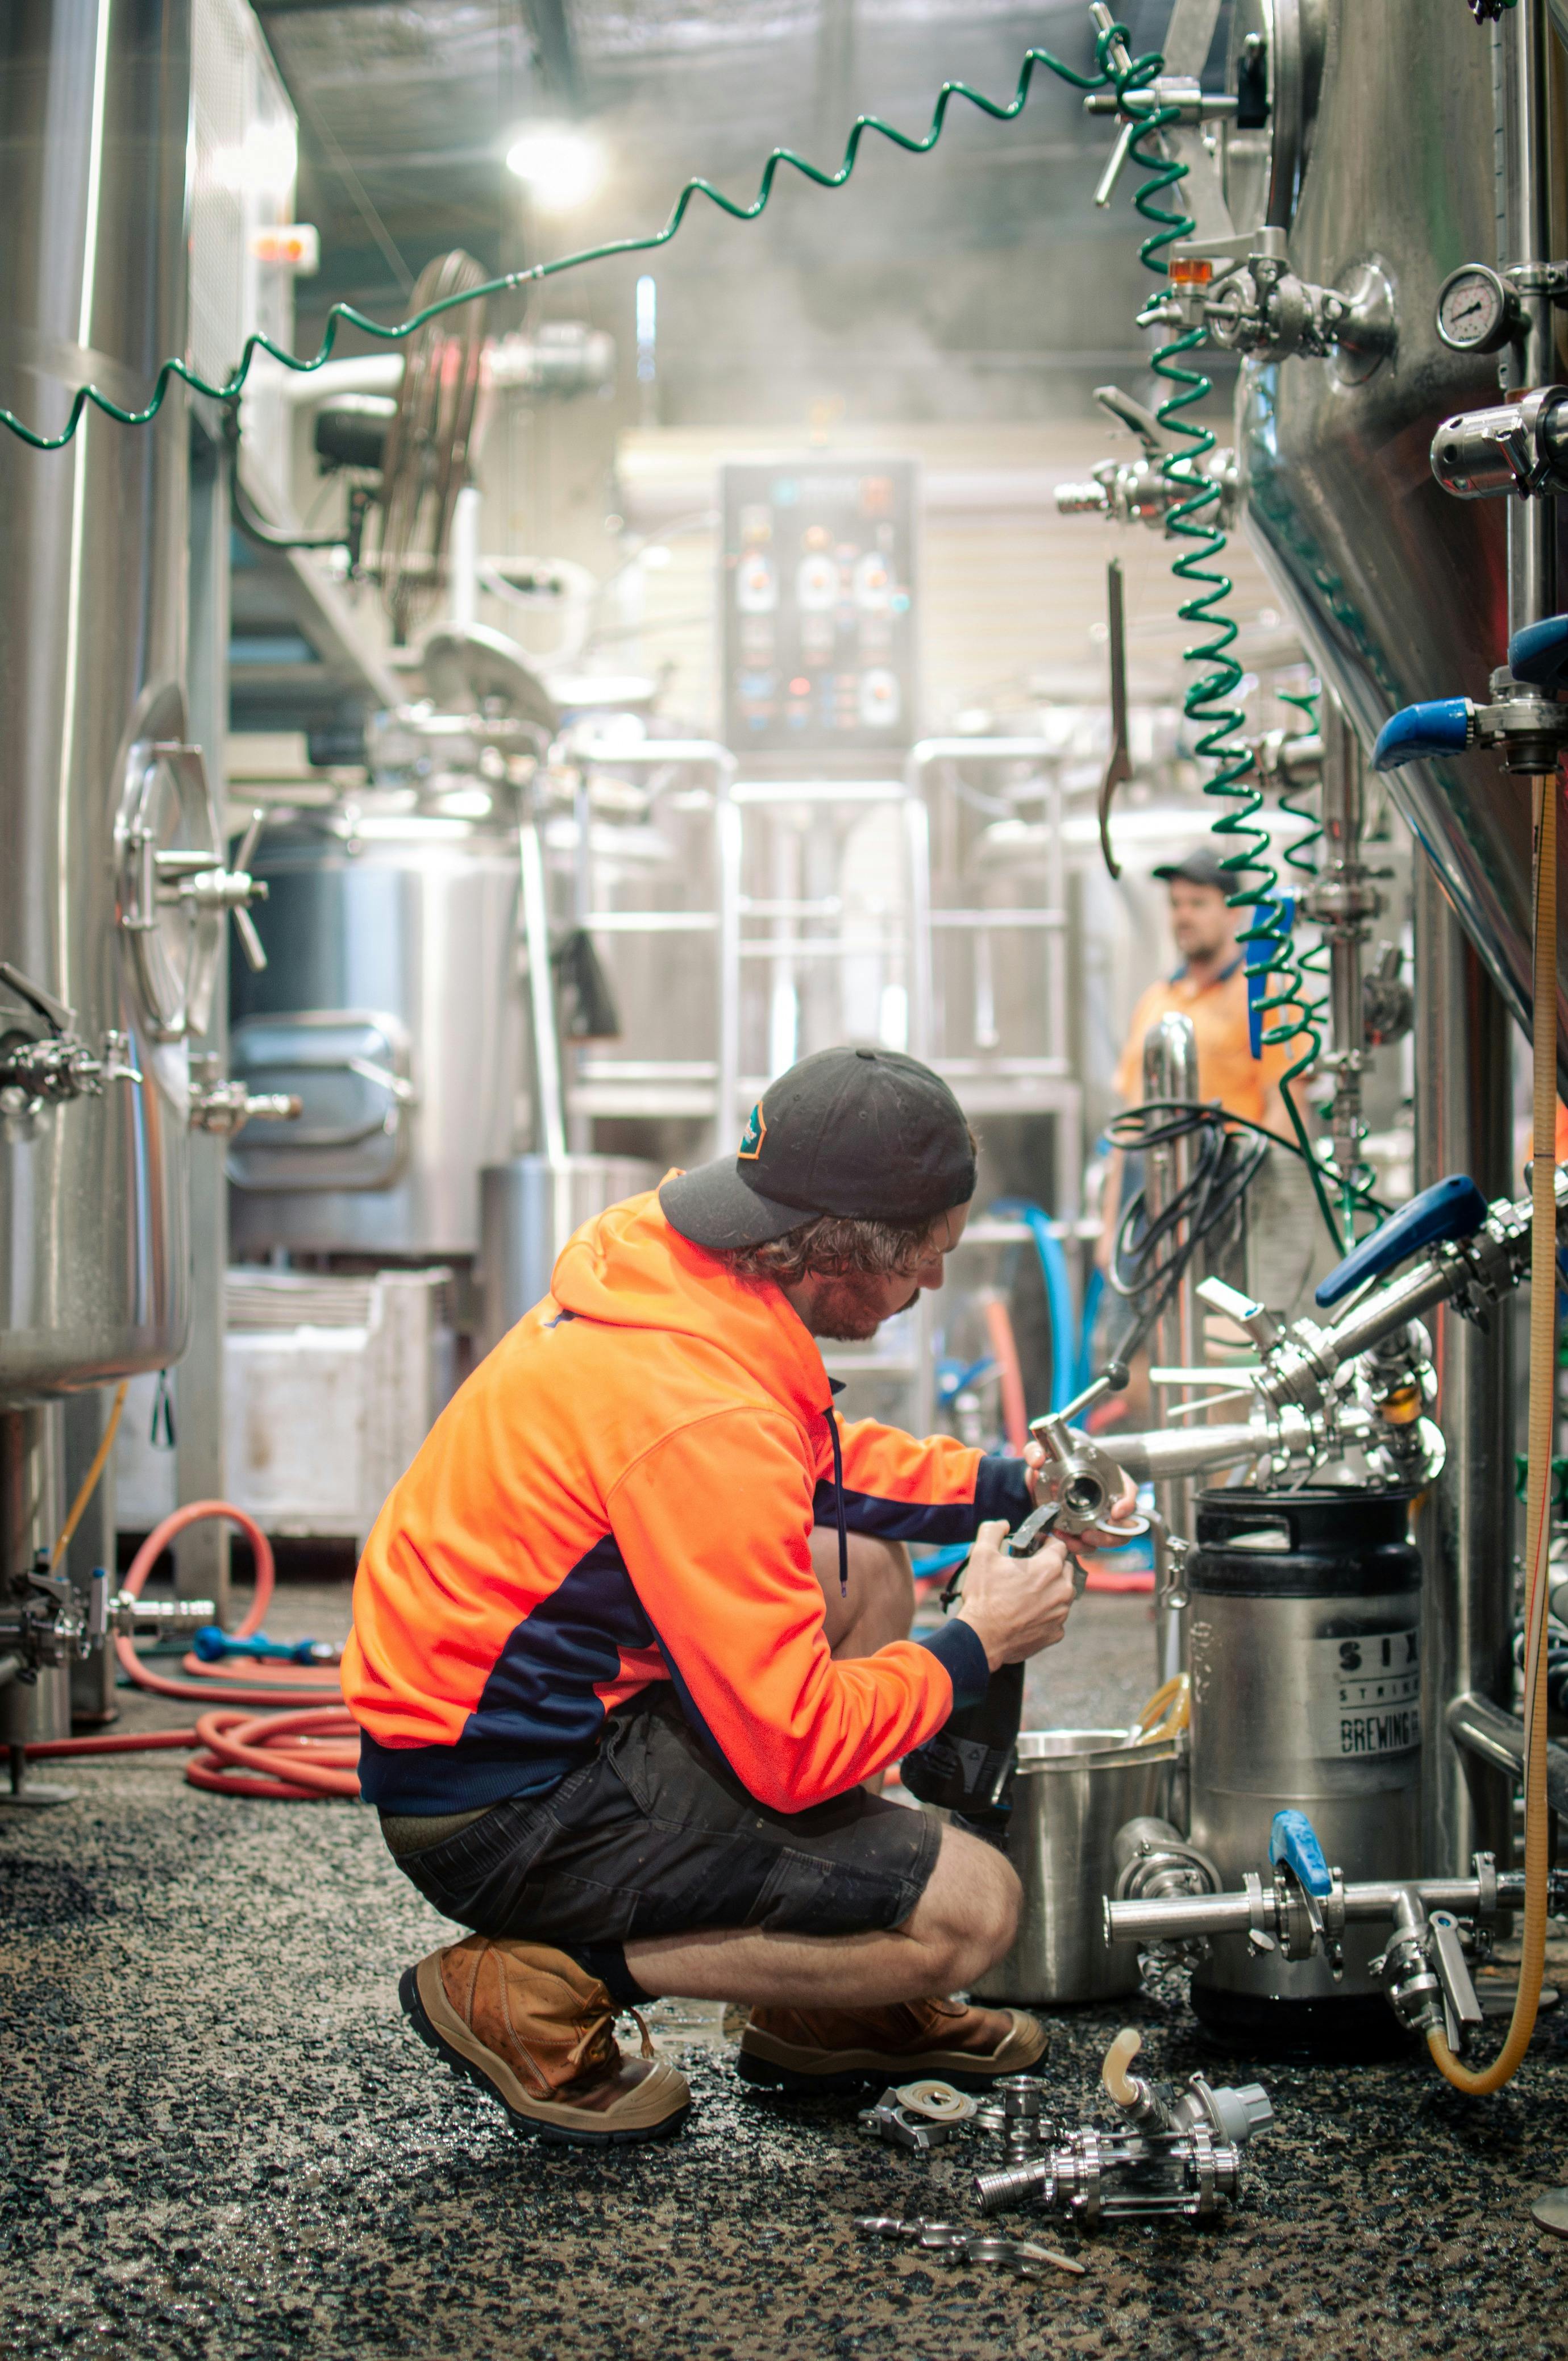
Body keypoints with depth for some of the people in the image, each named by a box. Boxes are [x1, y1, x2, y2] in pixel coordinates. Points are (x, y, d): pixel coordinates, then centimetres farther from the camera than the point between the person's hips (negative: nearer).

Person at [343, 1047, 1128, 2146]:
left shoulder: (659, 1258, 0)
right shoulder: (702, 1415, -29)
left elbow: (819, 1460, 21)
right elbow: (793, 1752, -25)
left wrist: (1007, 1485, 9)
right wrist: (974, 1649, -9)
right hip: (508, 1810, -10)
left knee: (864, 1577, 19)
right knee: (972, 1910, -10)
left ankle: (827, 2012, 21)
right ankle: (539, 1991, -5)